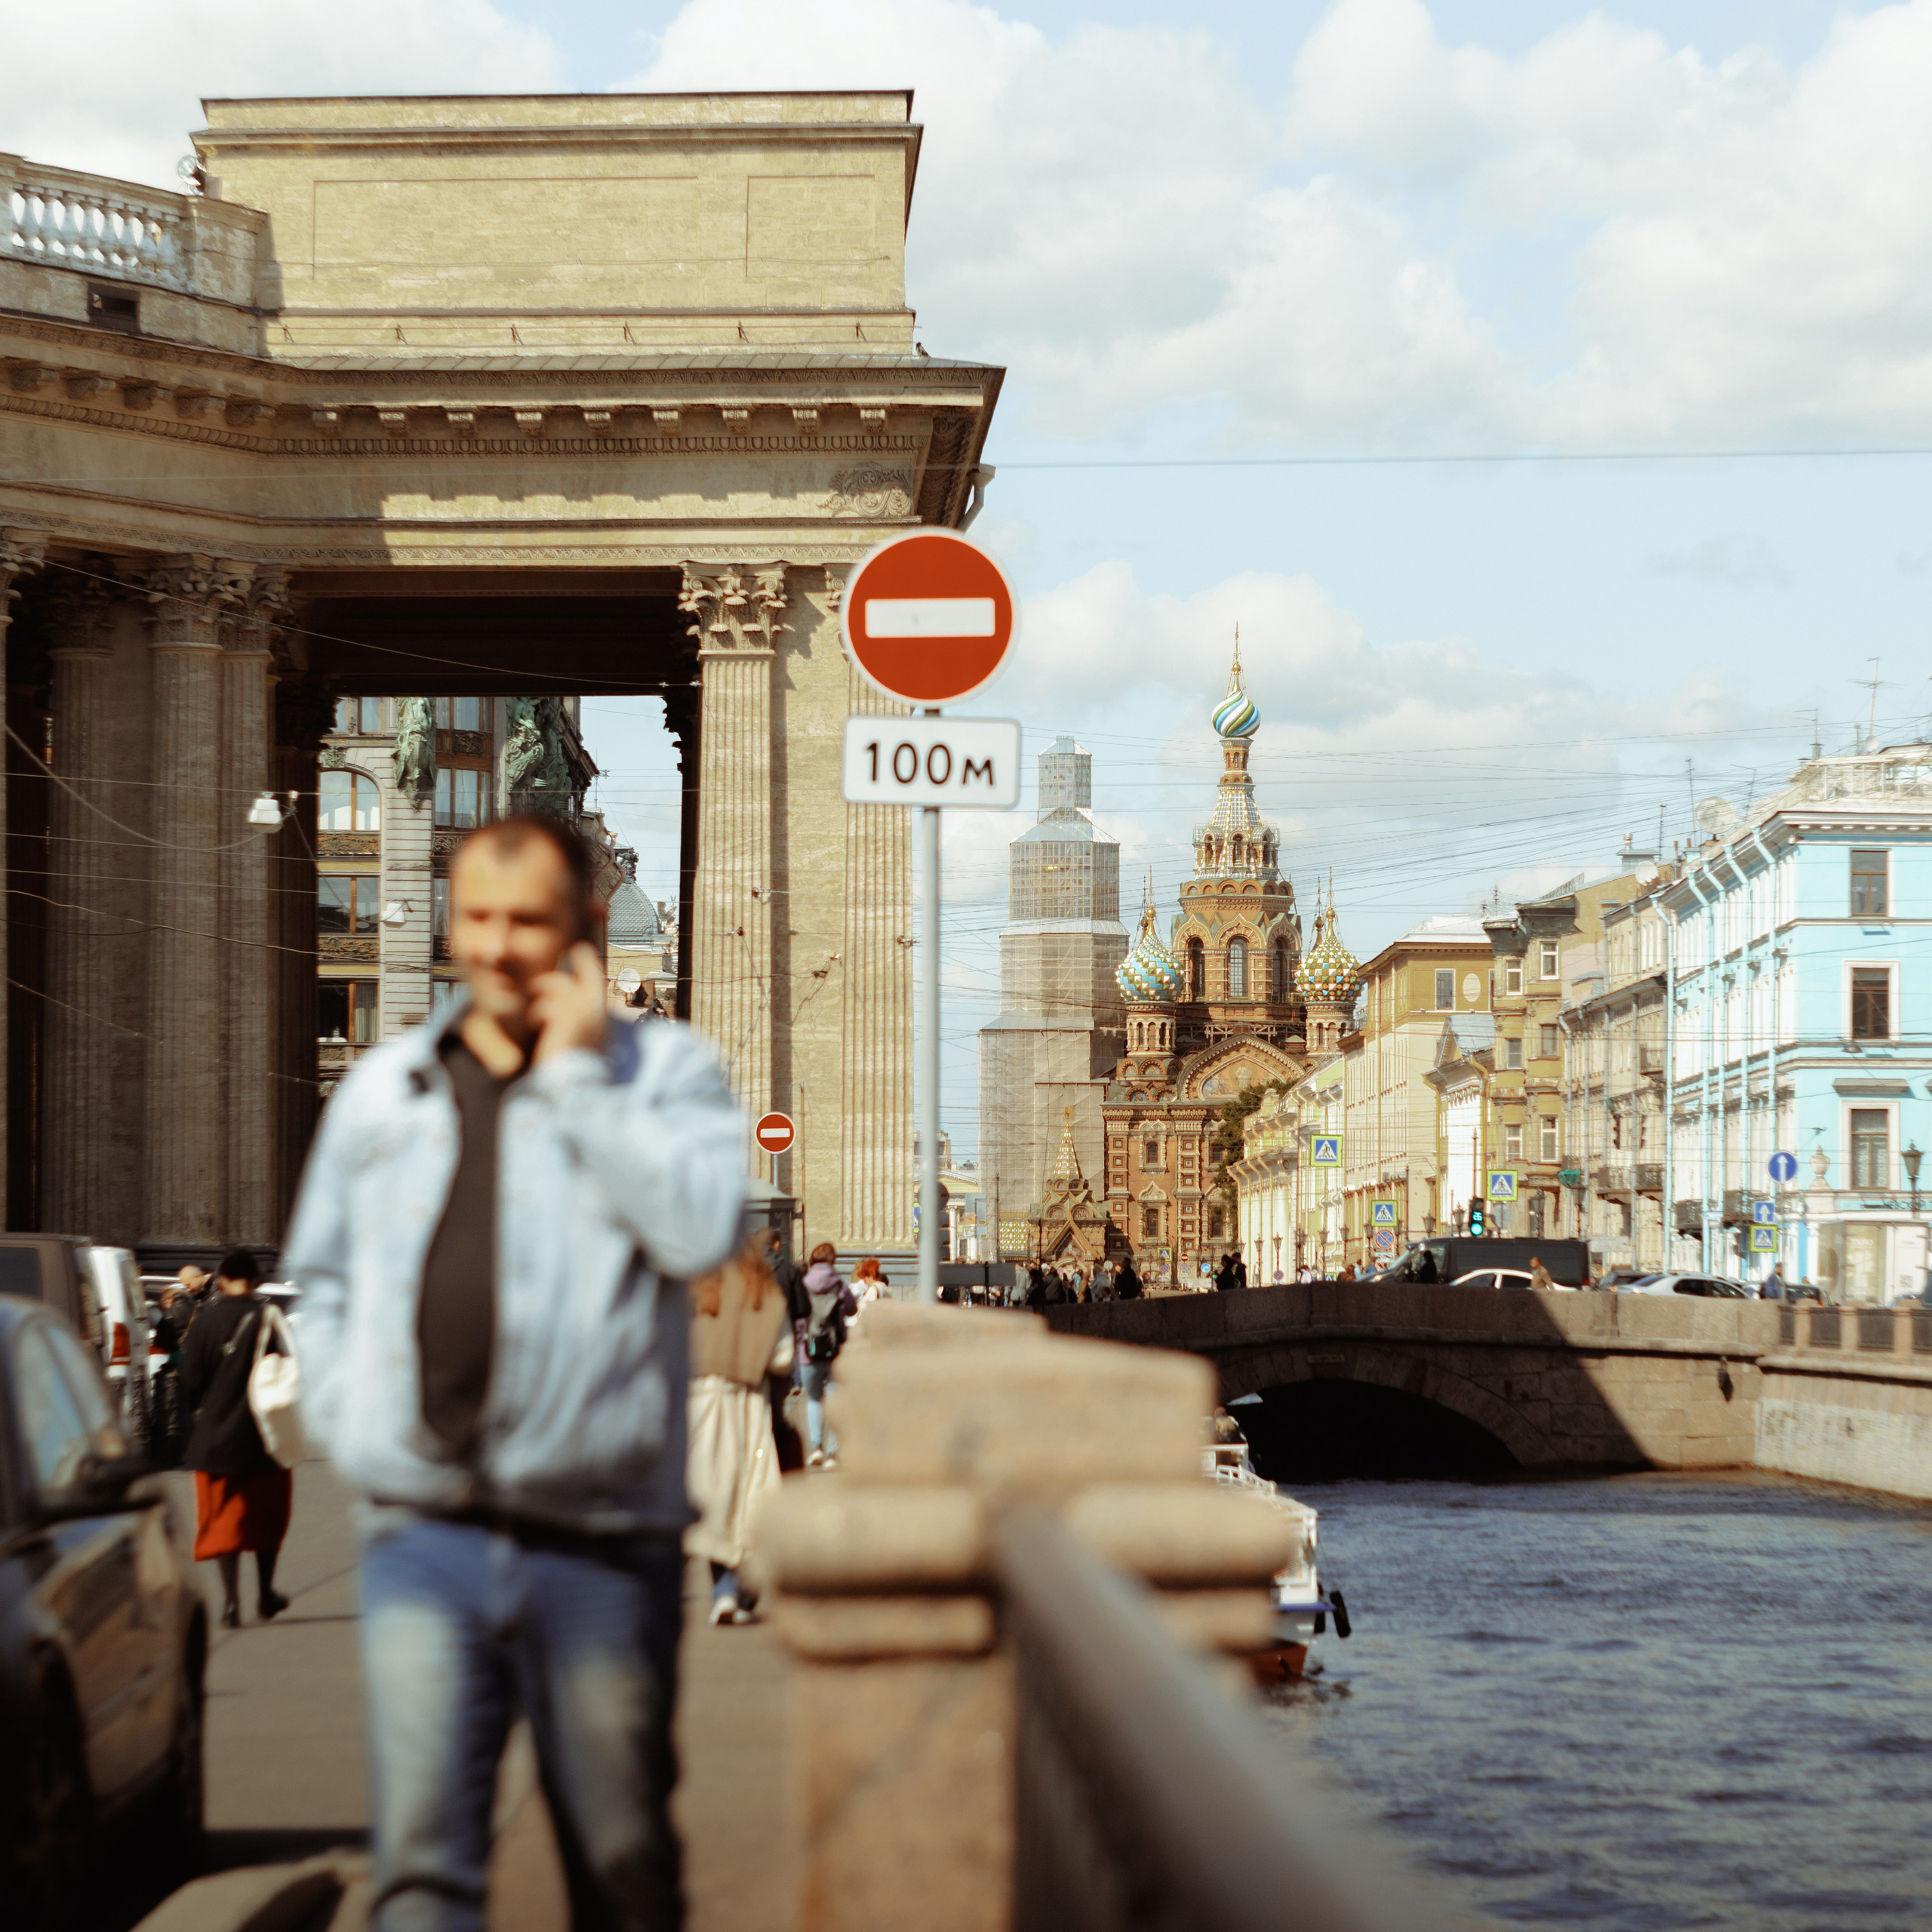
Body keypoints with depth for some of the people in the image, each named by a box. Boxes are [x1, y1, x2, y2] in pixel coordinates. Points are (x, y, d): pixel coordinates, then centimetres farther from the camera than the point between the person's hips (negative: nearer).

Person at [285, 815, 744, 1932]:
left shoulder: (666, 1069, 3)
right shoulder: (384, 1088, 14)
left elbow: (703, 1230, -16)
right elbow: (321, 1272, 25)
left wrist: (579, 1076, -10)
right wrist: (343, 1418, 11)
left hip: (603, 1543, -2)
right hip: (424, 1536, 2)